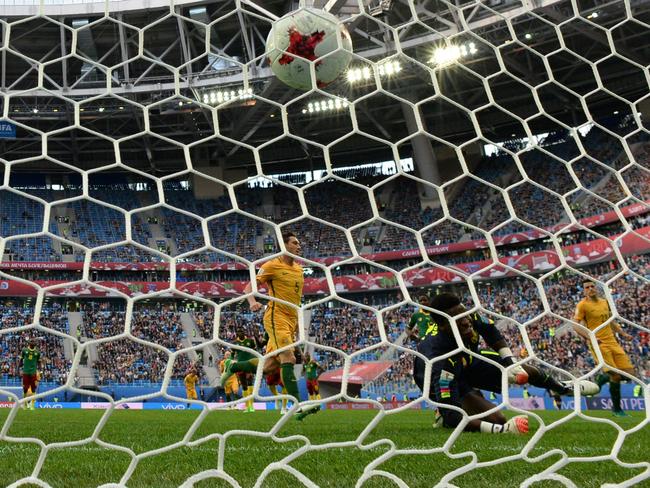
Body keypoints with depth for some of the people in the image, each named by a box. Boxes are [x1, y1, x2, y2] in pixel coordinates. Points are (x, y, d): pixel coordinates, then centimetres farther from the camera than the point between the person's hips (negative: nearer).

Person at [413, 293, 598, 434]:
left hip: (466, 361, 6)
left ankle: (562, 387, 42)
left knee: (520, 371, 8)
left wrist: (509, 362, -9)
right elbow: (450, 415, -48)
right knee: (497, 418, -22)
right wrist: (498, 429, -57)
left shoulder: (470, 318, -29)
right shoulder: (440, 359, -46)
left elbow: (490, 330, -2)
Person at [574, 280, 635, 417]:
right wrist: (589, 337, -25)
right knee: (616, 376, -13)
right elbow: (576, 325, -11)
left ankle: (602, 378, 25)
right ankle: (617, 409, 11)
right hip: (599, 345, -7)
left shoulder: (605, 302, 16)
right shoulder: (582, 305, -5)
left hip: (613, 342, 7)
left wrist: (623, 333, 16)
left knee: (629, 373, 0)